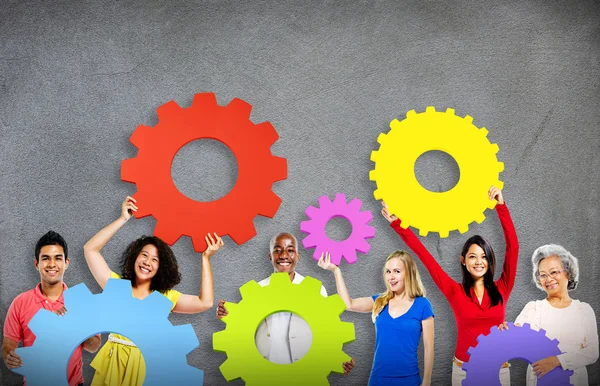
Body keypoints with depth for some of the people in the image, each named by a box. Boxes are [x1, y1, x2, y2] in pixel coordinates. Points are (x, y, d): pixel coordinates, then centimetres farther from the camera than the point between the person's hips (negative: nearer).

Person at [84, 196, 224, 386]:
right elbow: (90, 249, 1)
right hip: (113, 363, 0)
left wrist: (206, 258, -4)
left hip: (145, 366, 0)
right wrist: (123, 219, -1)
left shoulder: (166, 297, 5)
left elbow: (205, 302, -5)